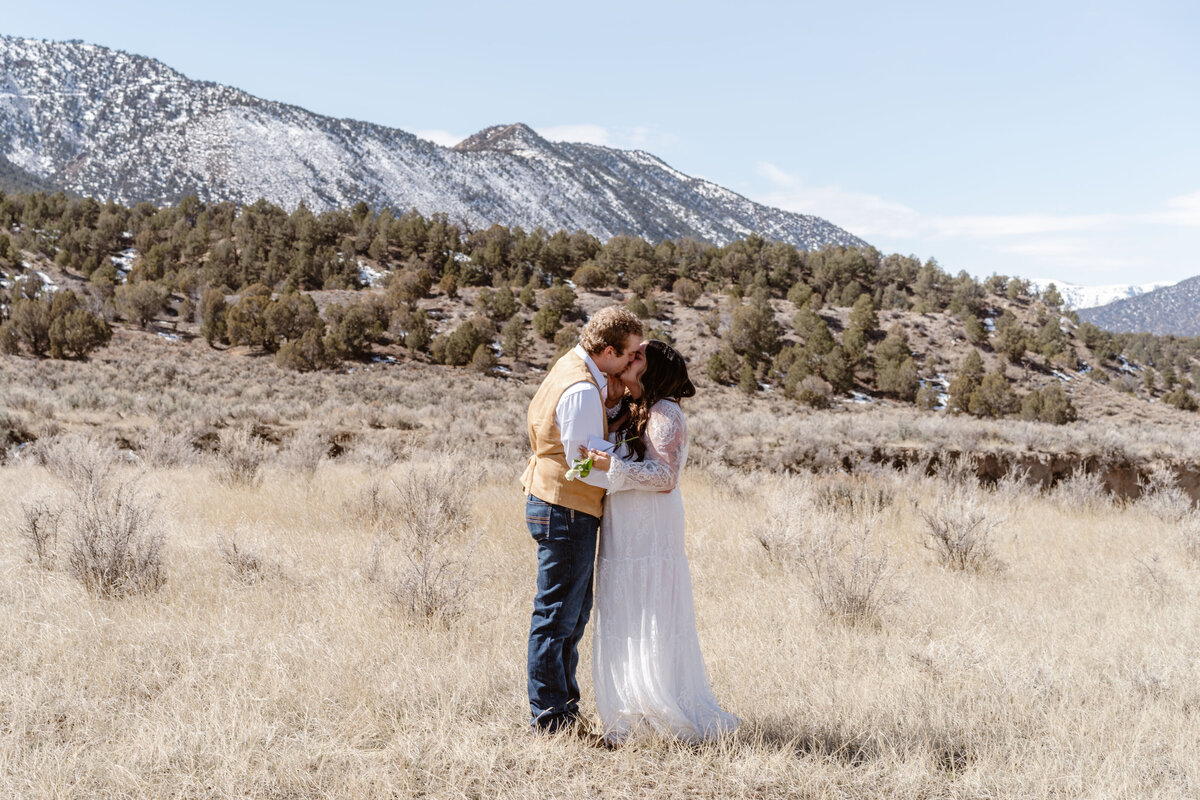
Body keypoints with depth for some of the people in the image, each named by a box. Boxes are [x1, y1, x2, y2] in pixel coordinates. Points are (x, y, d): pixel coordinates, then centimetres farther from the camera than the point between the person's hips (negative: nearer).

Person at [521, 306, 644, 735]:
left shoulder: (576, 368, 11)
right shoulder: (581, 390, -21)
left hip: (559, 507, 11)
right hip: (566, 511, -11)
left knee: (573, 615, 16)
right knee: (557, 616, -3)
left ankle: (562, 708, 25)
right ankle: (550, 717, 5)